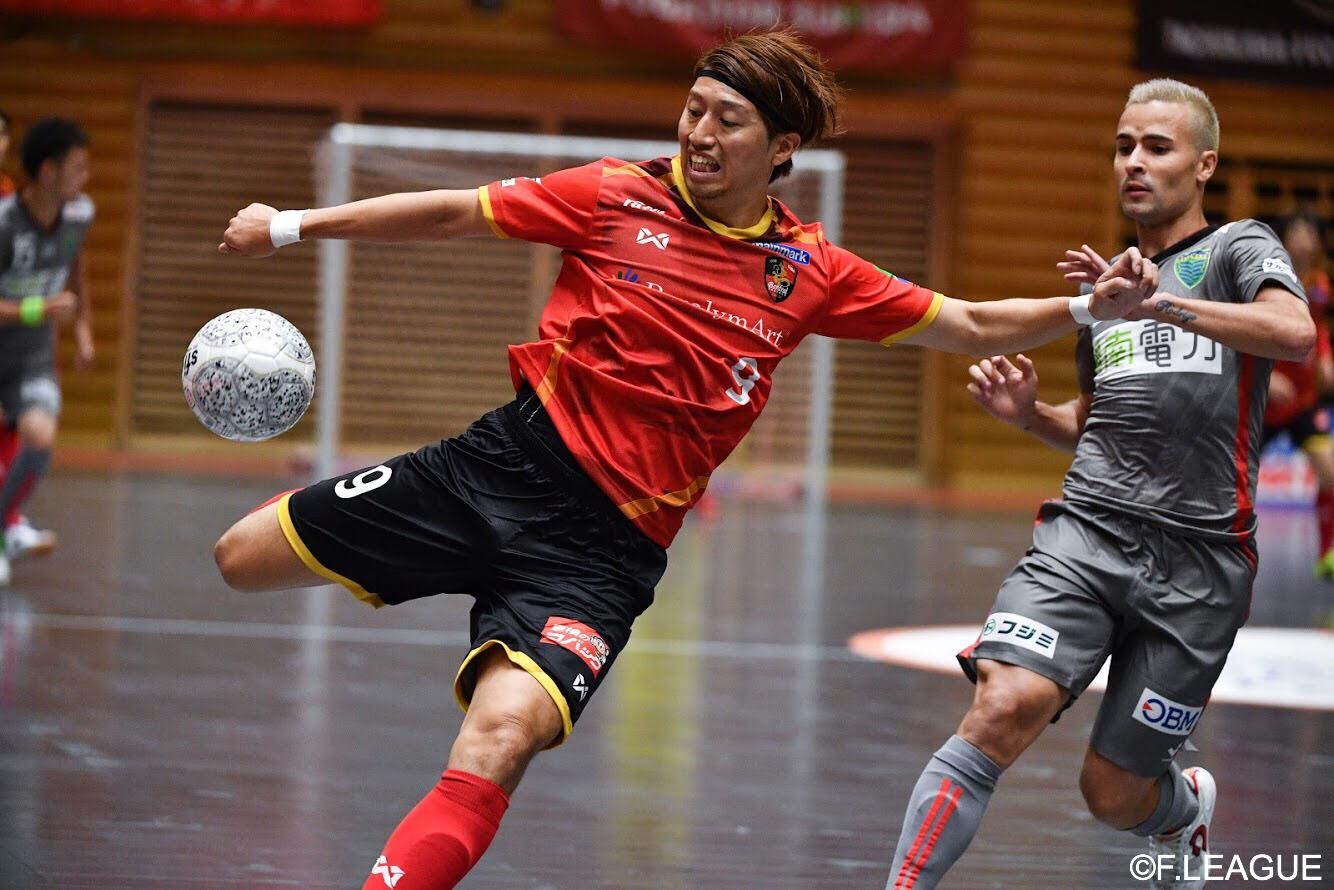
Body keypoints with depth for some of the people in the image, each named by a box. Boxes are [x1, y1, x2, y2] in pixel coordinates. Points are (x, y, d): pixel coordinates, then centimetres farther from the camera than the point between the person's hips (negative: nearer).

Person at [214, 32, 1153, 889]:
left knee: (497, 745, -26)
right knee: (244, 558, 4)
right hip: (505, 463, 2)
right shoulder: (618, 197, 0)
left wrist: (1089, 307, 0)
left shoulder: (810, 273, 4)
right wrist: (291, 225, 6)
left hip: (604, 547, -1)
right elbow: (452, 214, 6)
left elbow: (971, 326, 14)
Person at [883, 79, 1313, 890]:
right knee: (1005, 708, -23)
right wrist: (1030, 413, 10)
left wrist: (1159, 303, -28)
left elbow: (1297, 333, -19)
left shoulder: (1238, 248, 4)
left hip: (1196, 561, -3)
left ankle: (1187, 804, 39)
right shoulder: (1105, 279, 20)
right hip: (1086, 530, 4)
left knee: (1114, 792, 3)